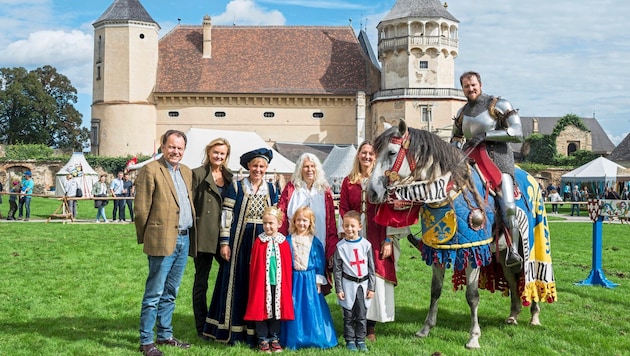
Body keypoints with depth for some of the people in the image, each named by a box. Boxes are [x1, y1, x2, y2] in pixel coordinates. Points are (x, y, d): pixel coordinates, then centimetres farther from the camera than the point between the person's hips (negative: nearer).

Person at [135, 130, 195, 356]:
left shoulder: (187, 172, 15)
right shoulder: (151, 171, -8)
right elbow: (141, 209, -9)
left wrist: (191, 234, 15)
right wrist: (146, 238, -4)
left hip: (184, 239, 7)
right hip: (163, 240, -7)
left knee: (170, 293, 15)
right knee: (154, 293, -3)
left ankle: (165, 335, 24)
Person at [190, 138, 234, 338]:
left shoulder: (229, 177, 13)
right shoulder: (198, 174, -3)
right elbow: (190, 205, -6)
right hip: (204, 236, -5)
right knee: (201, 282, 5)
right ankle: (202, 328, 13)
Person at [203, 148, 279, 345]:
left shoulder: (271, 190, 9)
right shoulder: (236, 187, 1)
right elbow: (226, 216, -2)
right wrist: (224, 242, -8)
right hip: (240, 242, -2)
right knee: (237, 285, 1)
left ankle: (255, 332, 14)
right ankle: (233, 331, 10)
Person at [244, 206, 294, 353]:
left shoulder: (284, 243, 0)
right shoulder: (259, 242, -3)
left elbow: (287, 267, 3)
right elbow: (253, 265, -1)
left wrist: (287, 285, 3)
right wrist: (253, 284, -2)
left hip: (278, 283, 1)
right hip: (261, 283, -1)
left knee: (277, 309, 10)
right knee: (261, 310, 5)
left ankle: (274, 338, 23)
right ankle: (263, 339, 16)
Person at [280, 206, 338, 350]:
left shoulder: (315, 242, 2)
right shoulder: (288, 240, 2)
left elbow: (320, 262, 4)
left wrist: (318, 281, -1)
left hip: (310, 279, 0)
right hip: (294, 279, 0)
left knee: (311, 309, 2)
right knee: (295, 309, 2)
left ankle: (314, 339, 14)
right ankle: (294, 340, 12)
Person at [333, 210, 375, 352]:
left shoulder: (366, 244, 0)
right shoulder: (340, 246, -3)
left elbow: (371, 268, 4)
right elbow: (337, 270, -1)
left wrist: (371, 287, 2)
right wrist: (338, 289, -3)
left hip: (363, 284, 1)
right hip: (348, 284, -1)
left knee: (362, 315, 5)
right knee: (349, 315, 5)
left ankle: (361, 340, 18)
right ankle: (350, 340, 17)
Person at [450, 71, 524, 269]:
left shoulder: (499, 105, -1)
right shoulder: (462, 113, 17)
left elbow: (517, 134, -9)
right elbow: (456, 139, 31)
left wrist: (486, 135, -17)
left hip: (498, 157, -5)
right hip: (471, 159, 6)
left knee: (508, 206, -21)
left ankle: (513, 251, -15)